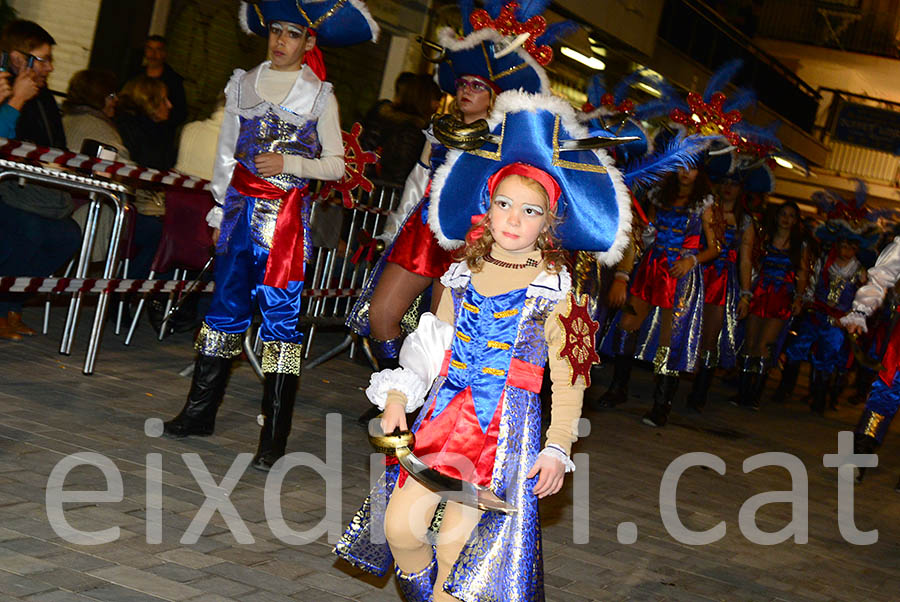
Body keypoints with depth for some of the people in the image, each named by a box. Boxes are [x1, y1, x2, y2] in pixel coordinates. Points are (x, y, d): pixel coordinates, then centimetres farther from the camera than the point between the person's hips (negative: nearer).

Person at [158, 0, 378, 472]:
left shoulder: (320, 96, 1)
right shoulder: (243, 84, 10)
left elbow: (336, 165, 1)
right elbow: (226, 153, 15)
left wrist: (289, 163, -13)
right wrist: (220, 209, 14)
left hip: (287, 212, -3)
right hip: (242, 204, 4)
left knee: (281, 313, -6)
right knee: (227, 305, 9)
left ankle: (274, 436, -4)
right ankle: (200, 411, 20)